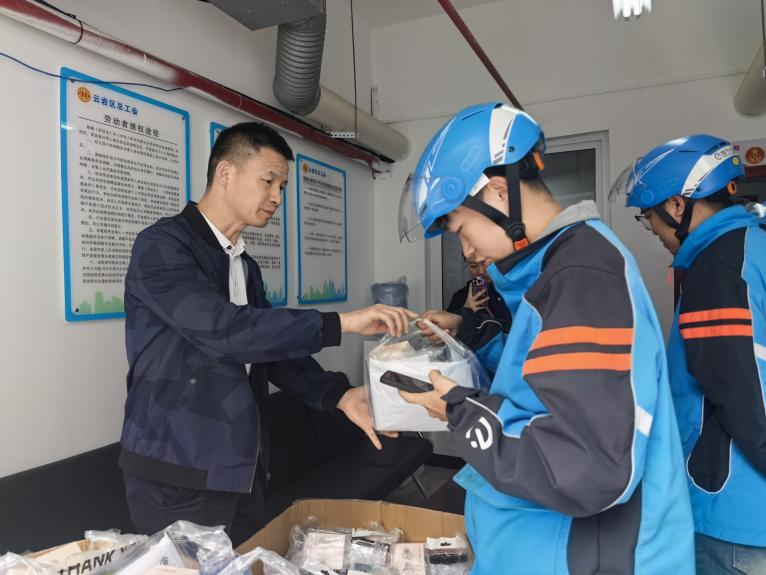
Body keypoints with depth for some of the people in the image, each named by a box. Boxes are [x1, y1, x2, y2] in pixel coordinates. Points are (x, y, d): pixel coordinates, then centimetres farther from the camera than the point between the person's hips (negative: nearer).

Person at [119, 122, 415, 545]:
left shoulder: (247, 267, 13)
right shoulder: (162, 245, -13)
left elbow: (272, 346, 9)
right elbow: (223, 330, -28)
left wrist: (338, 395, -6)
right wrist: (340, 323, -27)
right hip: (177, 473, -7)